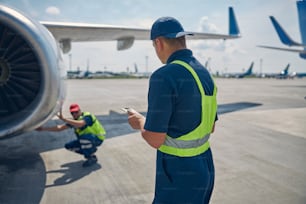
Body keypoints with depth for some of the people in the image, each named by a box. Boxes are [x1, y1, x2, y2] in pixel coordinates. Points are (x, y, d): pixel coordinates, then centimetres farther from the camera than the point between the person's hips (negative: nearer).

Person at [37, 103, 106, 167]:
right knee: (68, 146, 1)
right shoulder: (74, 121, 1)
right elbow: (60, 128, 1)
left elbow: (80, 124, -45)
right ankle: (91, 149, 11)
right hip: (86, 140, 8)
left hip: (97, 138, -8)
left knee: (84, 137, -38)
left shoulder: (87, 116, -23)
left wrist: (63, 119, -47)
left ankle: (92, 158, -16)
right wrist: (43, 128, -5)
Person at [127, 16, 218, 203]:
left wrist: (140, 121, -1)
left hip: (179, 174, -8)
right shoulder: (205, 74, 4)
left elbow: (155, 140, -21)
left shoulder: (164, 77, -22)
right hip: (205, 166, 8)